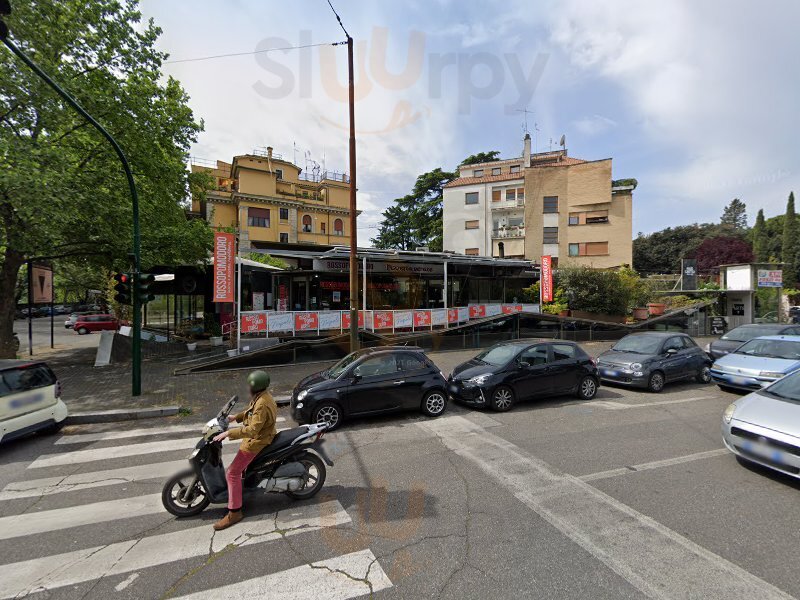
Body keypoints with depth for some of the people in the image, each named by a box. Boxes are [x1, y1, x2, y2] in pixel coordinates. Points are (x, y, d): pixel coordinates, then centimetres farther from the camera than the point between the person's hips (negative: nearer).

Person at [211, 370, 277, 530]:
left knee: (232, 473, -8)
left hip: (256, 441, -11)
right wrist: (235, 417, 10)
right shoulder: (262, 396, 1)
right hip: (261, 435, 11)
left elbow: (253, 430, -36)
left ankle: (234, 512, -1)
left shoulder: (262, 404, -31)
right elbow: (251, 412, 19)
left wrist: (228, 433, -34)